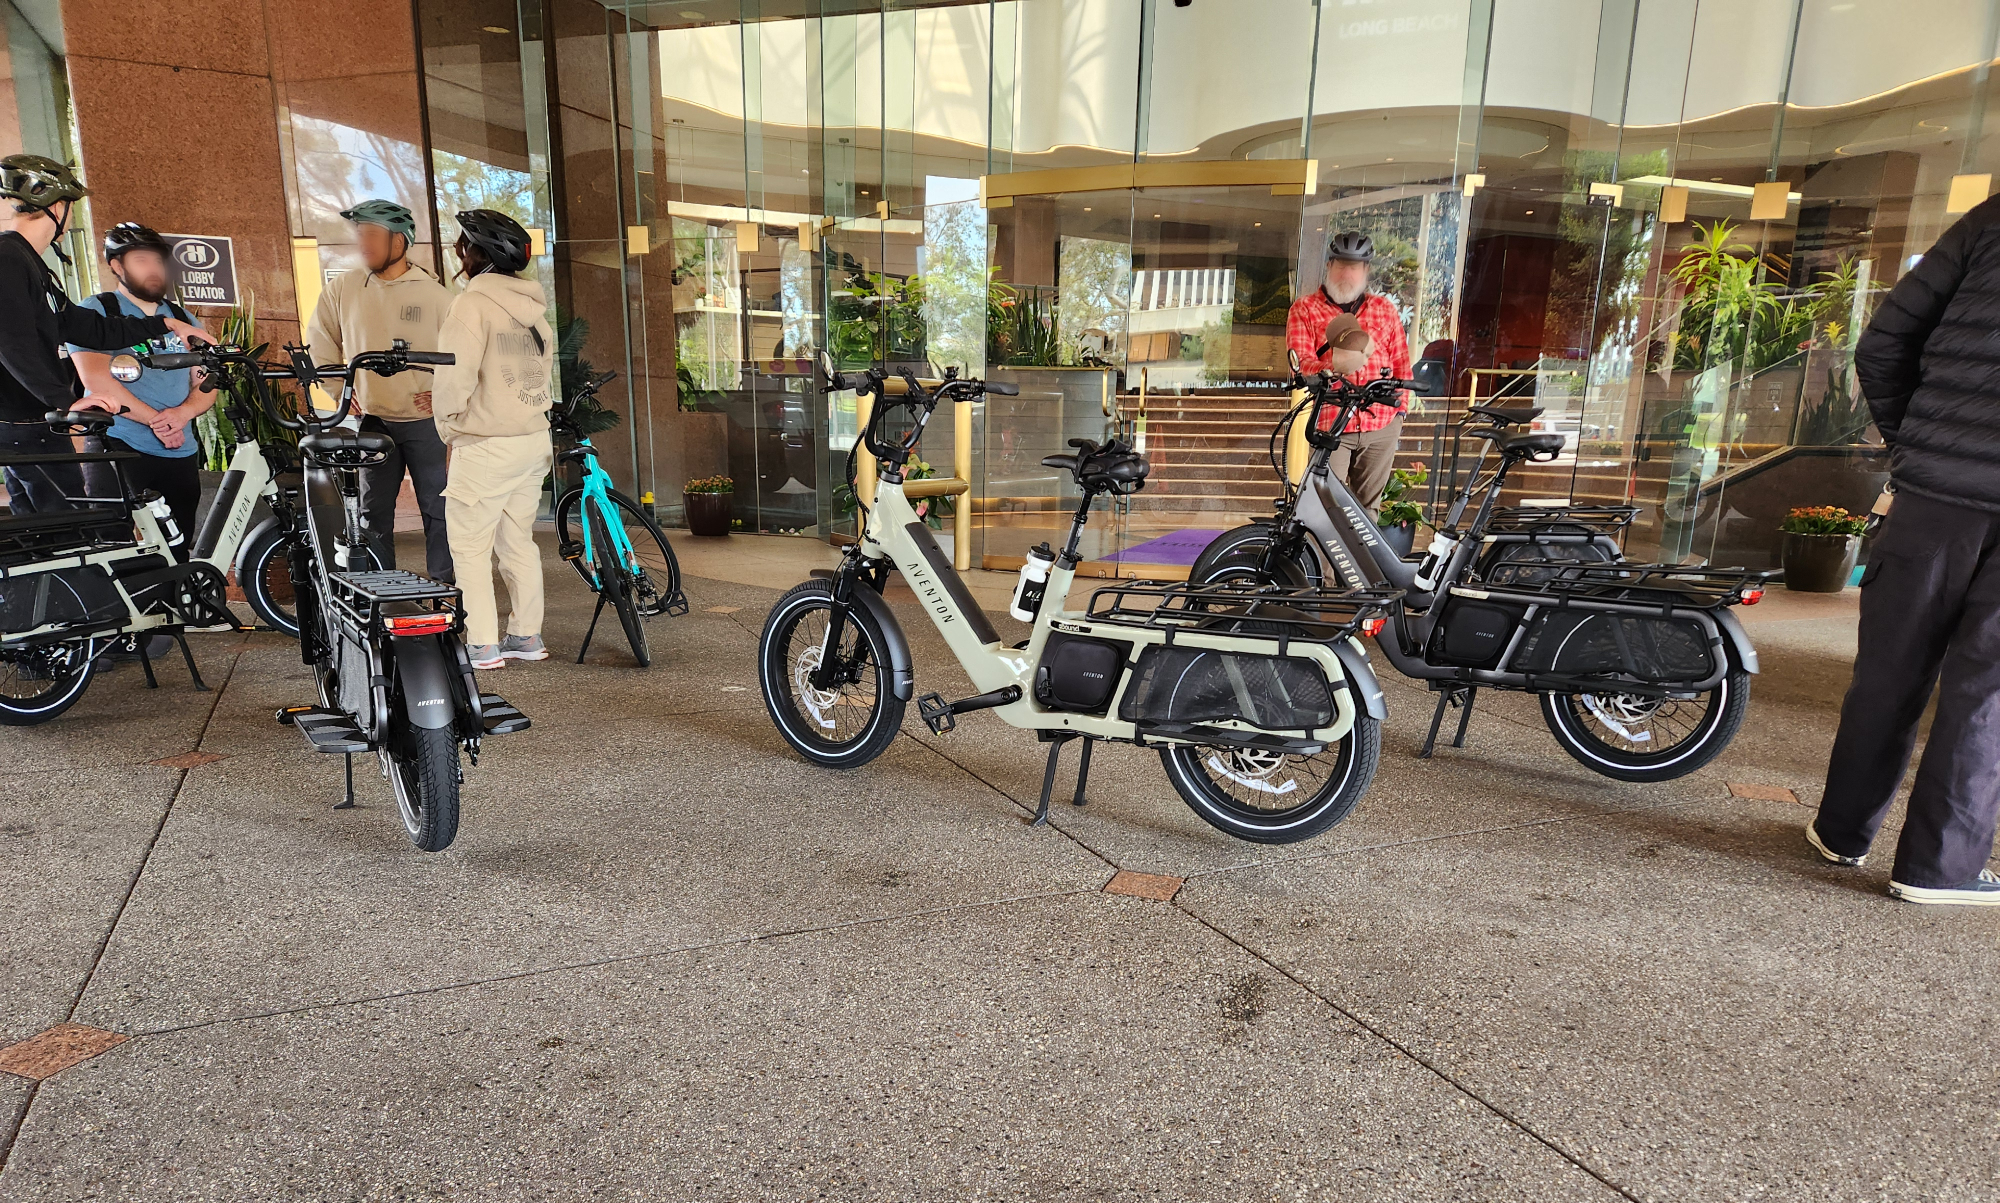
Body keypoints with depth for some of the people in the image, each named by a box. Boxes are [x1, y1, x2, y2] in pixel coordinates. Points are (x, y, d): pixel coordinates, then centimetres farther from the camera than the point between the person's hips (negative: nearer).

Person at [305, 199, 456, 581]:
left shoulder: (433, 293, -5)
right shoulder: (343, 288, 2)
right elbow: (320, 344, 13)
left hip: (424, 422, -3)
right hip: (373, 421, 3)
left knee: (437, 508, 3)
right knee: (374, 513, 9)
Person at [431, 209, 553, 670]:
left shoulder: (473, 302, -14)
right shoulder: (532, 305, 11)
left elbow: (455, 376, -18)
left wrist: (447, 419, -1)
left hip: (486, 446, -8)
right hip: (534, 438, 8)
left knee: (470, 546, 0)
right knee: (518, 540, 15)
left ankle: (482, 645, 1)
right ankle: (527, 636, 20)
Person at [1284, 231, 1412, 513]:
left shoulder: (1385, 309, 12)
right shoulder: (1304, 309, 4)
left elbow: (1401, 363, 17)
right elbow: (1301, 362, -9)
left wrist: (1399, 407, 8)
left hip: (1381, 426, 3)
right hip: (1330, 425, -3)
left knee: (1368, 507, 9)